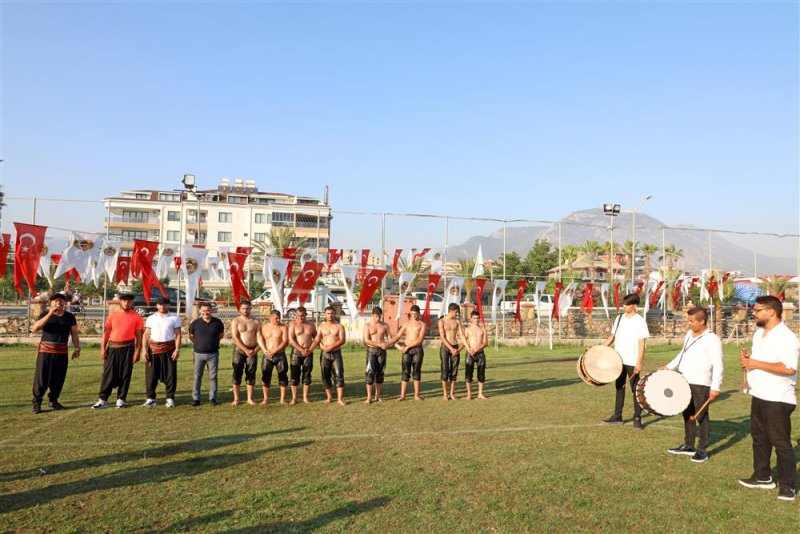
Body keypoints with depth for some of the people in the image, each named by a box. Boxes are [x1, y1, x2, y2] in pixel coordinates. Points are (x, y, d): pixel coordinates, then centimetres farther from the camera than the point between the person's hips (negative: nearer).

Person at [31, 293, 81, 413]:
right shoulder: (45, 314, 0)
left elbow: (74, 334, 9)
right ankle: (37, 403, 3)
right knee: (41, 378, -3)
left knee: (58, 378, 7)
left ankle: (53, 400, 21)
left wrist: (77, 348, 3)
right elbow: (36, 328, -16)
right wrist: (50, 314, -22)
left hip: (62, 352, 2)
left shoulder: (70, 317, 6)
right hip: (45, 351, -2)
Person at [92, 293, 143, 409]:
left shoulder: (136, 317, 0)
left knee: (125, 375, 4)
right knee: (108, 374, 1)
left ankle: (121, 399, 14)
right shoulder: (112, 315, 5)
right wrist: (103, 348, 0)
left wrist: (137, 352, -6)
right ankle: (103, 400, 7)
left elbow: (139, 336, 0)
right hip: (112, 348, 1)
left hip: (128, 348, -1)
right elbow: (106, 332, 8)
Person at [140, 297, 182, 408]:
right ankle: (151, 398, 12)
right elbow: (146, 335, 7)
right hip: (153, 348, 2)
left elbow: (178, 334, 0)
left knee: (170, 374, 1)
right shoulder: (151, 318, 9)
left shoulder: (174, 318, 4)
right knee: (151, 375, 2)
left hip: (169, 349, -1)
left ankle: (170, 398, 11)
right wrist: (144, 350, -2)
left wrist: (177, 349, -9)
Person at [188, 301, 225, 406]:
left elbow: (221, 334, 14)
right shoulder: (195, 323, -4)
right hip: (199, 353, 0)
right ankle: (195, 398, 11)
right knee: (197, 376, 4)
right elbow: (191, 336, 11)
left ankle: (212, 398, 13)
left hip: (213, 354, 0)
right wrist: (199, 343, 11)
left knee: (213, 376, 5)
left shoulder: (217, 322, -3)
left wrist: (213, 342, 9)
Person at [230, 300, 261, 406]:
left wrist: (255, 350, -12)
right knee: (237, 374, -2)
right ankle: (236, 399, 5)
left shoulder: (255, 322, 9)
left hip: (252, 351, 2)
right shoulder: (235, 321, 1)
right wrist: (246, 350, -17)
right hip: (239, 350, -2)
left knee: (251, 375, 4)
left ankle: (250, 399, 11)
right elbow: (235, 338, -9)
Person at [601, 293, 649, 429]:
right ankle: (617, 416, 22)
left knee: (635, 389, 2)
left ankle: (637, 418, 10)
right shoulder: (619, 318, 8)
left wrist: (639, 362, -18)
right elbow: (612, 336, 14)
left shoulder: (640, 321, -9)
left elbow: (641, 343, -12)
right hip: (619, 360, 6)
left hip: (632, 361, -6)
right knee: (619, 387, 13)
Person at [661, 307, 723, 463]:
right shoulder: (689, 334, 10)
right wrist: (669, 367, 18)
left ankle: (702, 450, 11)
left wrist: (715, 387, -23)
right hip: (685, 382, 8)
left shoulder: (712, 339, -14)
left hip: (701, 384, -8)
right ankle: (688, 445, 27)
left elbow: (718, 365, -17)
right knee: (687, 414, 15)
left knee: (701, 416, 1)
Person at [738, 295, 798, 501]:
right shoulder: (759, 333, 10)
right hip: (759, 397, 9)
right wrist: (748, 358, 1)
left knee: (780, 442, 1)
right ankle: (762, 477, 31)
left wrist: (756, 364, -25)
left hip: (778, 400, -9)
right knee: (759, 438, 18)